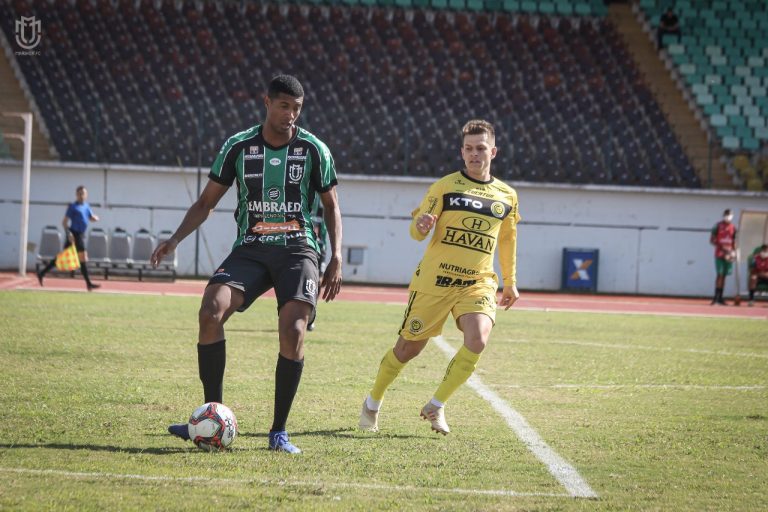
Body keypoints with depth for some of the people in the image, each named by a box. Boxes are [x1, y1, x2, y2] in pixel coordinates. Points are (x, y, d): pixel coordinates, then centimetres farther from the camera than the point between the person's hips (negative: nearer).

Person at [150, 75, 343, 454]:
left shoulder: (314, 150, 1)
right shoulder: (238, 147, 3)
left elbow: (331, 206, 11)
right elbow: (207, 201, 10)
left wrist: (336, 260, 2)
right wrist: (176, 238, -4)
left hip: (298, 249, -1)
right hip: (250, 249, 1)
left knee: (293, 332, -19)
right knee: (211, 312, -23)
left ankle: (279, 432, -5)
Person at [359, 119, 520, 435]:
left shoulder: (507, 196, 8)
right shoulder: (445, 186, -3)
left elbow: (507, 239, 24)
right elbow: (417, 232, -5)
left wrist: (510, 282, 25)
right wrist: (420, 225, -28)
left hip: (478, 283, 2)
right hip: (434, 279, -2)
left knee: (477, 341, -23)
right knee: (408, 348, 4)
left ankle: (436, 406, -6)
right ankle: (372, 403, 29)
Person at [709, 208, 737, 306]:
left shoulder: (733, 228, 11)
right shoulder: (718, 226, -4)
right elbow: (712, 240, -6)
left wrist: (734, 252, 3)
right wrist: (722, 247, -17)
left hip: (728, 255, 5)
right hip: (719, 254, -5)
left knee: (724, 275, 6)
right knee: (720, 275, -12)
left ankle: (720, 298, 9)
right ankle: (716, 297, -12)